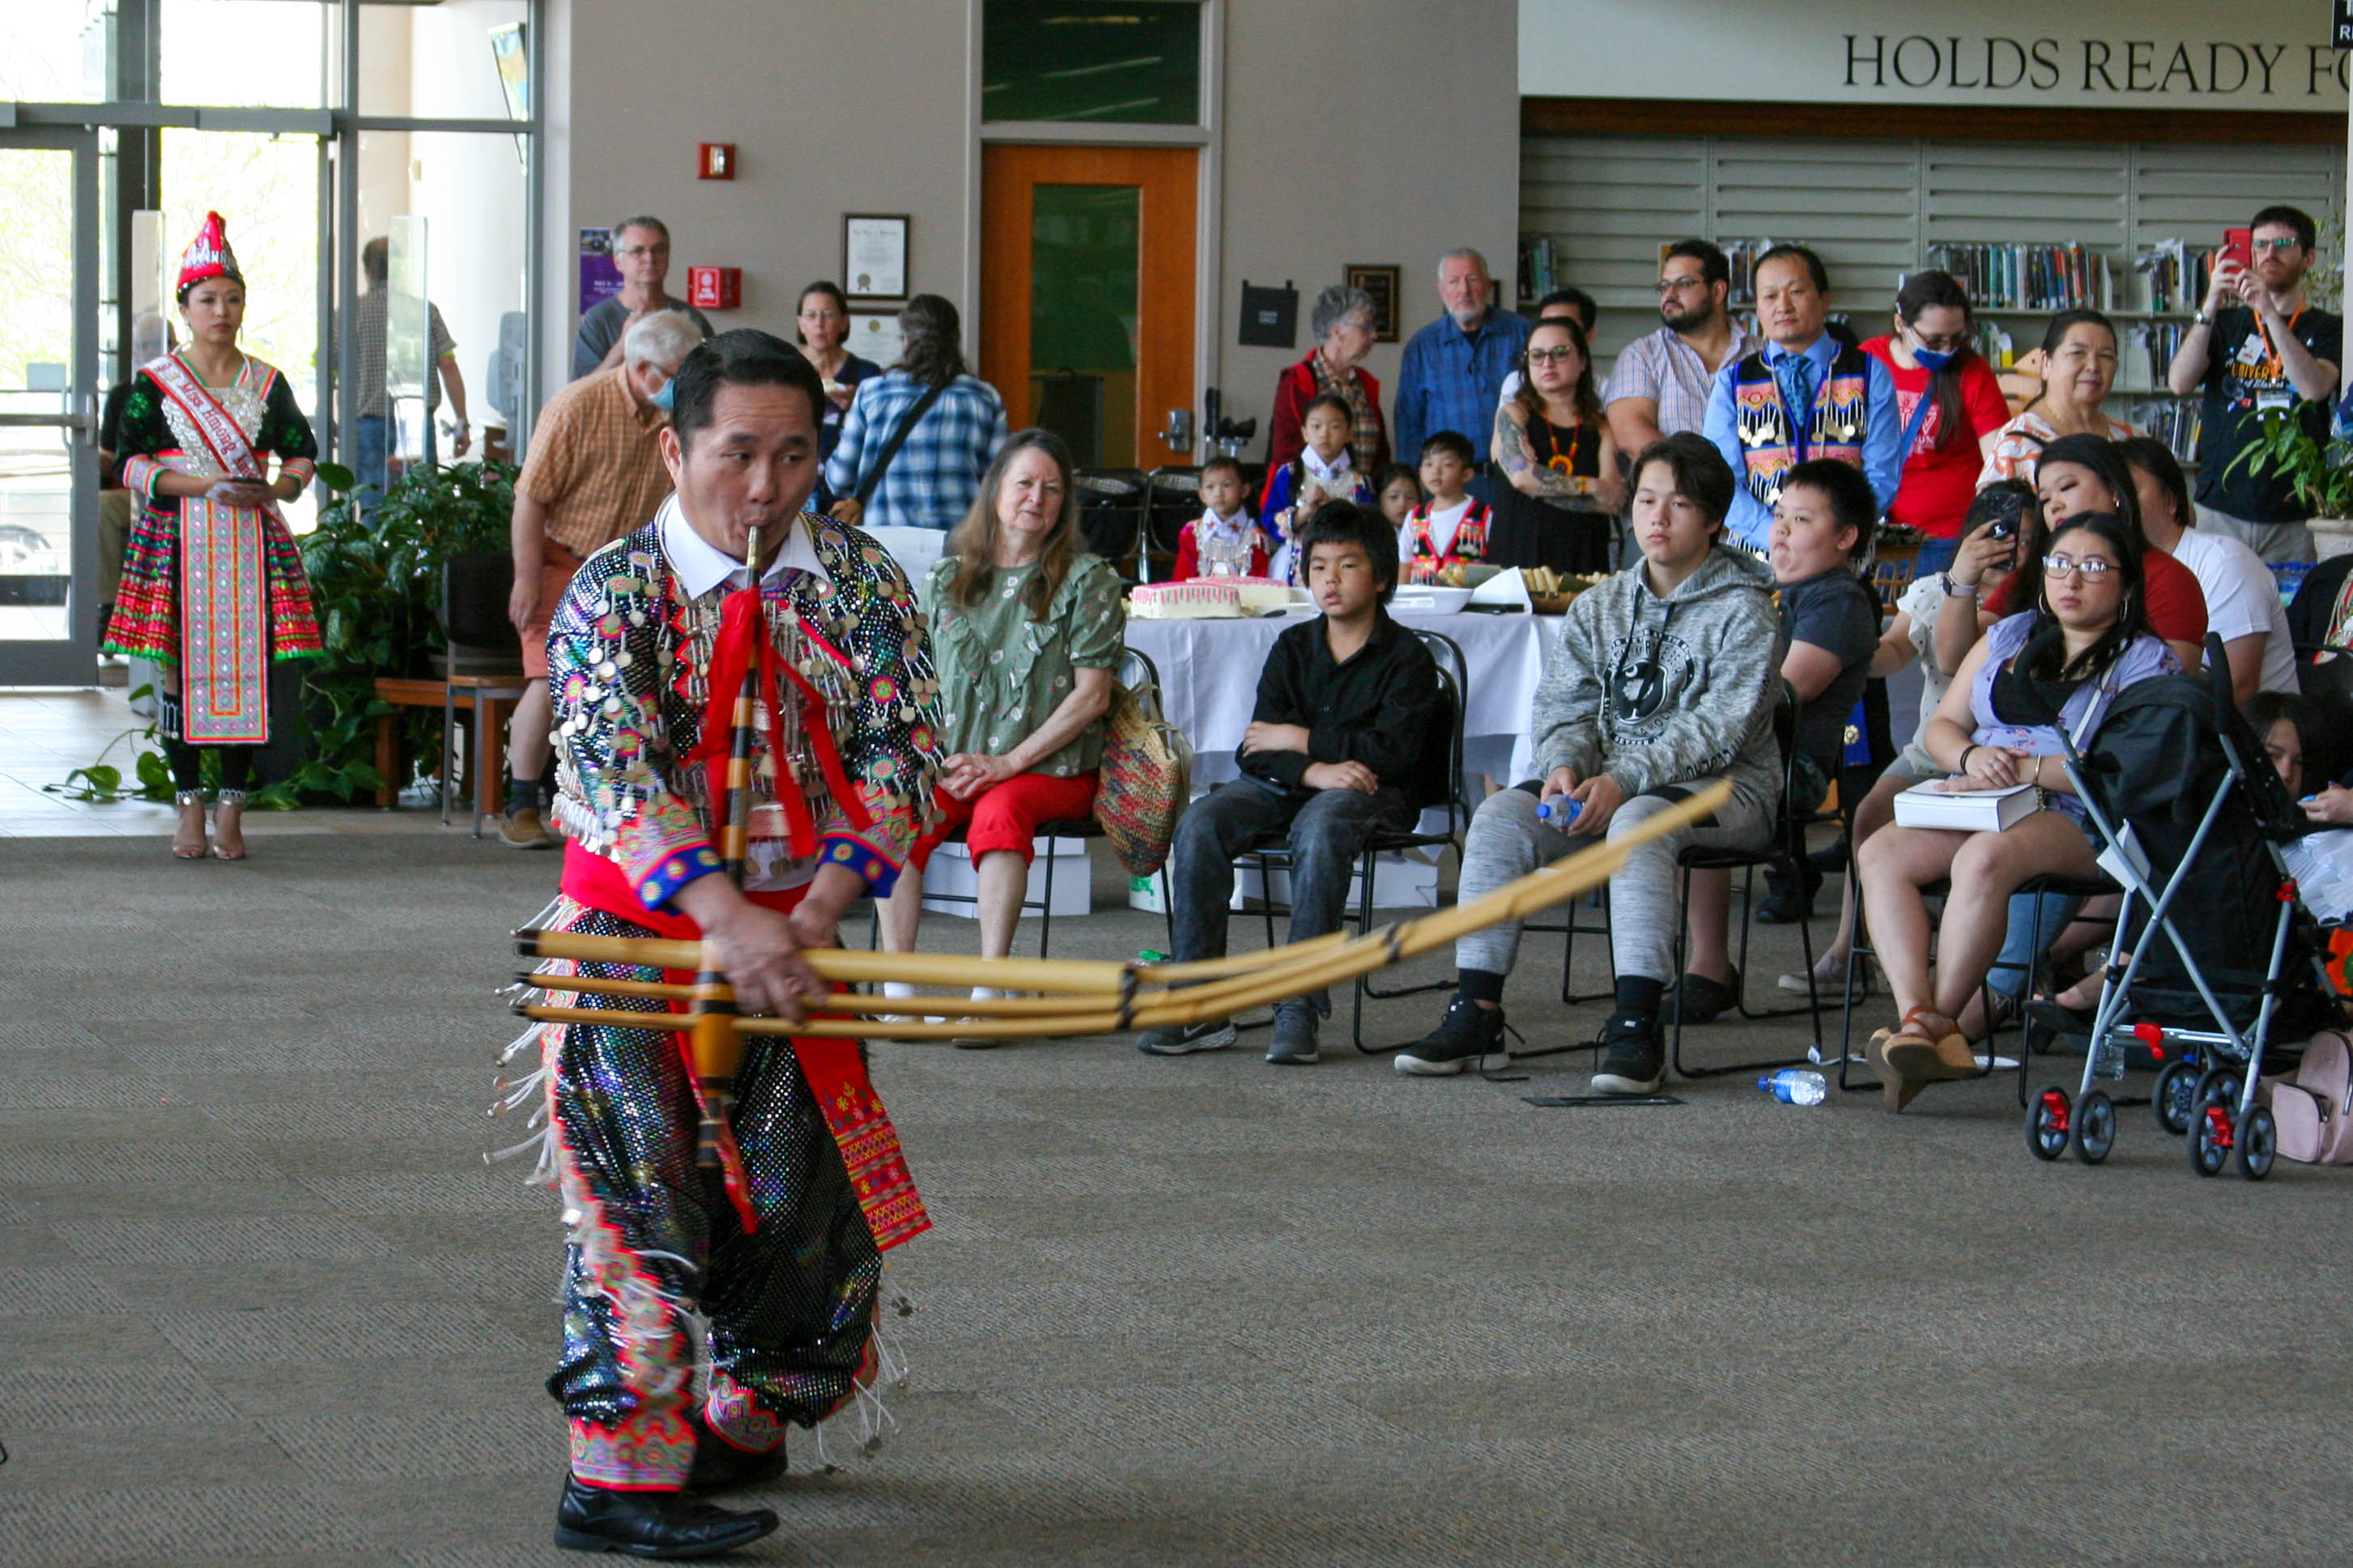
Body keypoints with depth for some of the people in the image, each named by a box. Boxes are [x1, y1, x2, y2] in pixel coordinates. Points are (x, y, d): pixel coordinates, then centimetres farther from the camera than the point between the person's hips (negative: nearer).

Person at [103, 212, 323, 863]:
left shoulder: (266, 384, 10)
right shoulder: (154, 383, 2)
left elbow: (303, 454, 13)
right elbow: (131, 464, -3)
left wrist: (274, 489, -9)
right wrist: (208, 486, -15)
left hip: (253, 542, 2)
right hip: (177, 542, -2)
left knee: (247, 670, -2)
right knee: (181, 669, -2)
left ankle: (232, 809, 6)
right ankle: (190, 805, 8)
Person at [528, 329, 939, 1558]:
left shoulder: (859, 583, 1)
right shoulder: (615, 591, -9)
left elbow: (900, 751, -6)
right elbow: (613, 768, -22)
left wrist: (822, 904, -22)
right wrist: (727, 914, -36)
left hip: (793, 933, 4)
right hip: (638, 935, -4)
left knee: (799, 1201, 8)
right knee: (641, 1199, -9)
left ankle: (736, 1422, 27)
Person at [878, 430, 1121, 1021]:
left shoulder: (1088, 579, 4)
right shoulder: (947, 578, 15)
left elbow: (1092, 695, -3)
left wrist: (1008, 762, -12)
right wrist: (928, 753, -5)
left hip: (1050, 767, -3)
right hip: (952, 763, 3)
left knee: (999, 810, -37)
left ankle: (989, 991, -41)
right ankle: (897, 988, -31)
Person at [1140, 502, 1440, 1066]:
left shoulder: (1406, 657, 0)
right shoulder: (1292, 648, 13)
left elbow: (1394, 750, -14)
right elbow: (1257, 749, 2)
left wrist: (1302, 740, -10)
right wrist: (1314, 770, -19)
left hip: (1369, 793, -5)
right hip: (1286, 785, 5)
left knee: (1320, 828, -39)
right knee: (1199, 824, -23)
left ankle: (1301, 1007, -37)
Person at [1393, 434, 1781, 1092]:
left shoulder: (1741, 610, -5)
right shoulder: (1598, 606, 14)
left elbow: (1719, 729, -15)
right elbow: (1564, 704, 9)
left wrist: (1624, 779, -25)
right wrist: (1565, 766, -15)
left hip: (1726, 785, -6)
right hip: (1608, 781, 6)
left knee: (1639, 821, -37)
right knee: (1501, 813, -18)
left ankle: (1636, 1027, -41)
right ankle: (1476, 1014, -19)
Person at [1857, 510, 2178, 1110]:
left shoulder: (2145, 661, 4)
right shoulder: (2010, 636, 23)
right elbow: (1942, 725, 21)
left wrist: (2029, 768, -16)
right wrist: (1971, 757, -3)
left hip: (2077, 820, -6)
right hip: (1977, 806, 6)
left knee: (1984, 858, -37)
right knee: (1881, 852, -24)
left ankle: (1942, 1022, -30)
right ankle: (1915, 1016, -37)